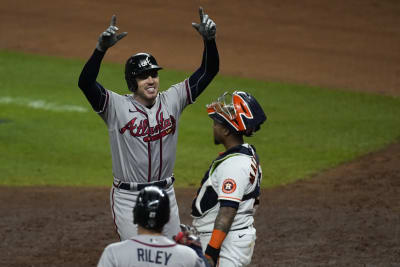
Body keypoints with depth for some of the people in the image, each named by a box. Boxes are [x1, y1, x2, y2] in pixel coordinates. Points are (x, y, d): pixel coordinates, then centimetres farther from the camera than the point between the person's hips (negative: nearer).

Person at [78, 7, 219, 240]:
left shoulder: (172, 101, 0)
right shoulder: (117, 106, -10)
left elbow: (208, 72, -2)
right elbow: (86, 82, -25)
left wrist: (209, 40, -20)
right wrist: (102, 48, -39)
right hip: (128, 199, -4)